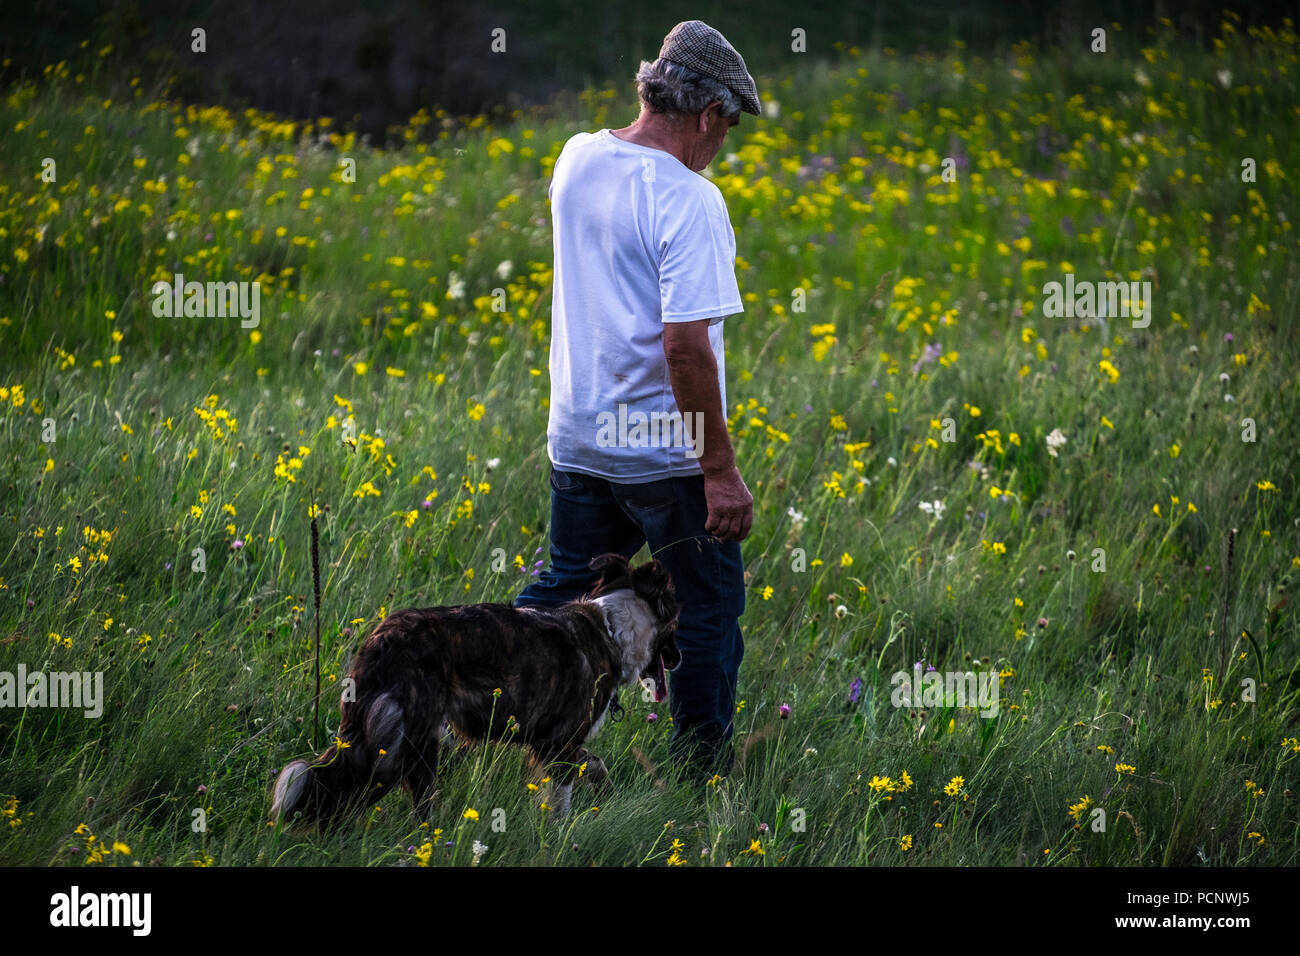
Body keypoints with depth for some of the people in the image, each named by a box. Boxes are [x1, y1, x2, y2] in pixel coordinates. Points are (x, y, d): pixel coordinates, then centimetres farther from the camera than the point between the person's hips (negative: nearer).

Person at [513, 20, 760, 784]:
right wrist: (722, 470, -22)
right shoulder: (689, 199, -21)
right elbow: (686, 344, -25)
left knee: (565, 590, 21)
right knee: (709, 617, 8)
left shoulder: (577, 160, 2)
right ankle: (704, 781, 15)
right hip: (670, 454, -7)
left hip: (577, 439, 7)